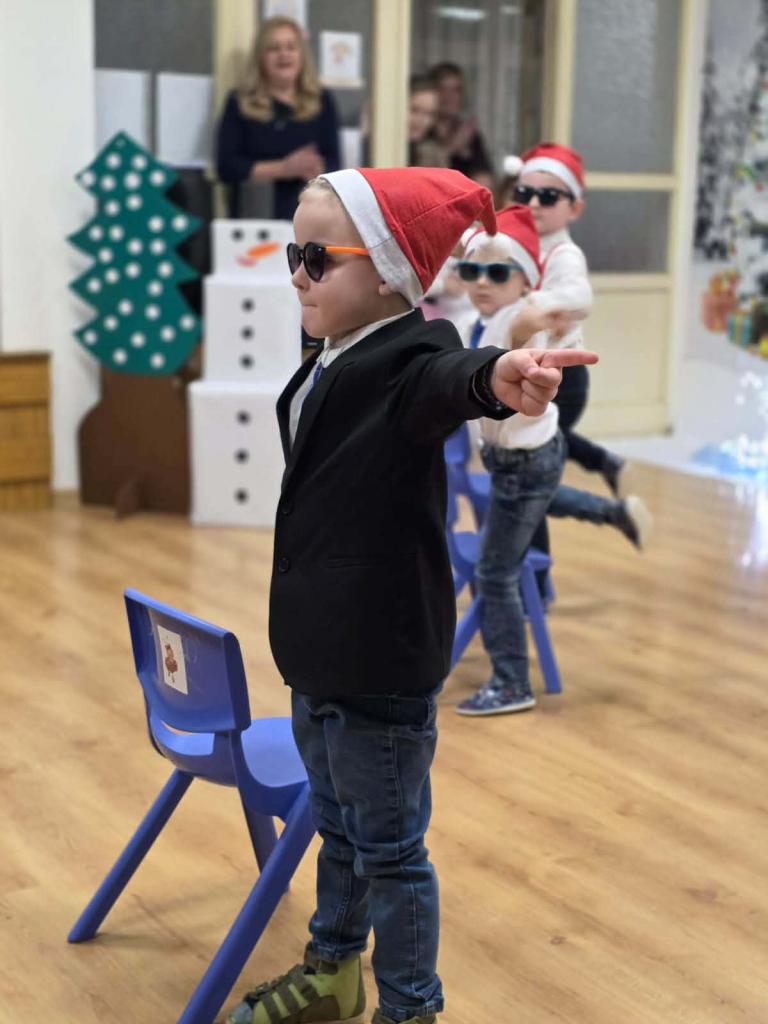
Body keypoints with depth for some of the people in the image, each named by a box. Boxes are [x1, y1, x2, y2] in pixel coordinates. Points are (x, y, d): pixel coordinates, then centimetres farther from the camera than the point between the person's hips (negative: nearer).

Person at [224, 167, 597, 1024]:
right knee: (336, 826, 26)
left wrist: (496, 380, -65)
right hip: (318, 654, 9)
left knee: (389, 849, 8)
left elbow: (448, 379, -44)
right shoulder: (331, 367, 7)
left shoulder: (410, 358, -20)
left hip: (381, 663, -9)